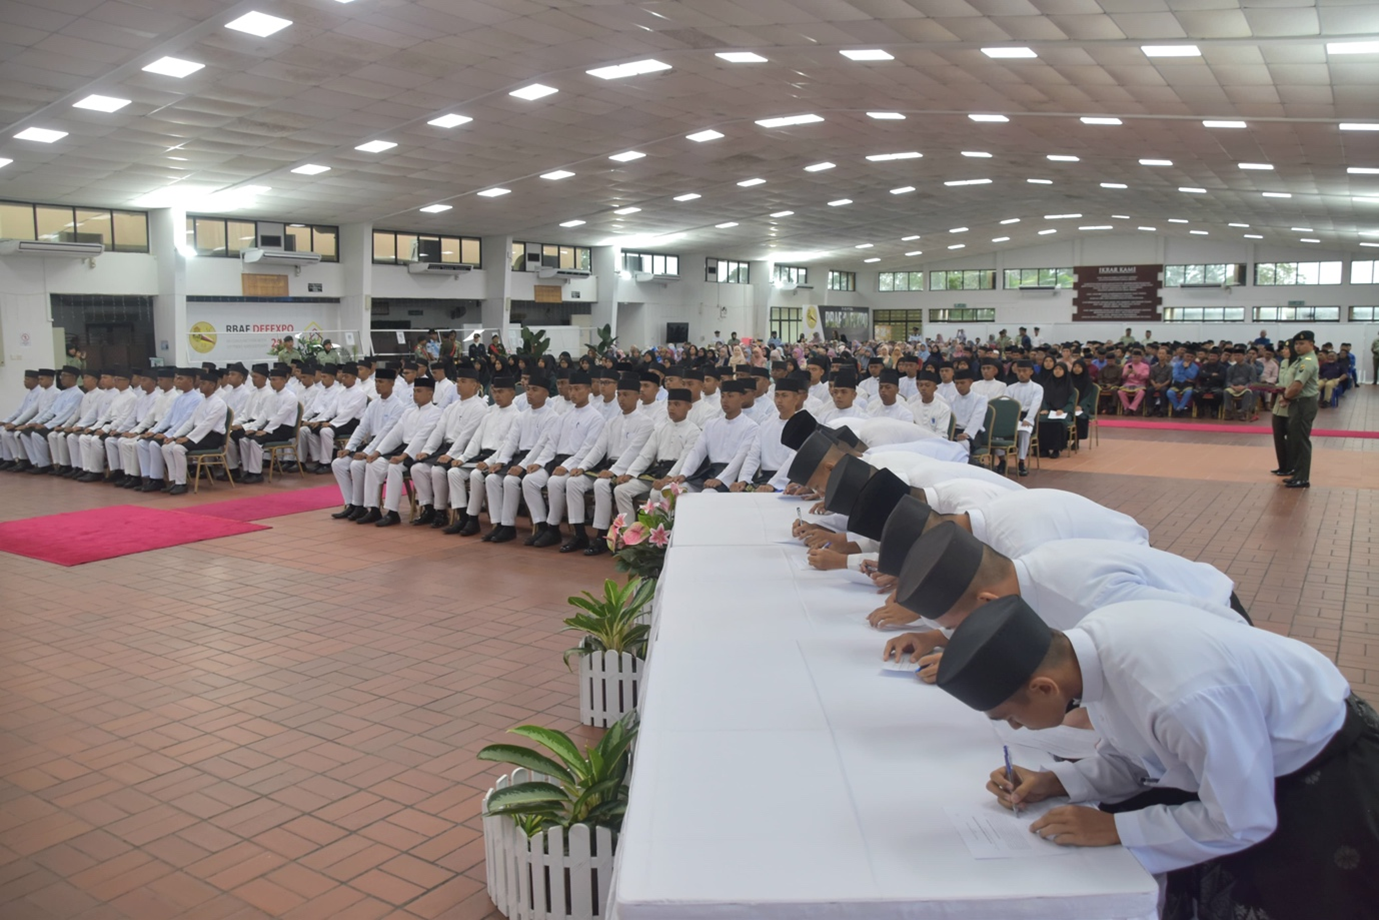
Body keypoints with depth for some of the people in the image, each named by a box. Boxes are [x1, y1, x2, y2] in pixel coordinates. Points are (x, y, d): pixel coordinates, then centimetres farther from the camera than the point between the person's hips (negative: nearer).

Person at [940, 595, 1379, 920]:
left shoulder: (1181, 697, -43)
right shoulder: (1088, 642, -19)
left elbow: (1241, 824, -26)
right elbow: (1131, 757, 0)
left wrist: (1113, 828, -23)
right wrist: (1053, 782, -12)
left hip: (1326, 772, -7)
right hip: (1240, 749, 7)